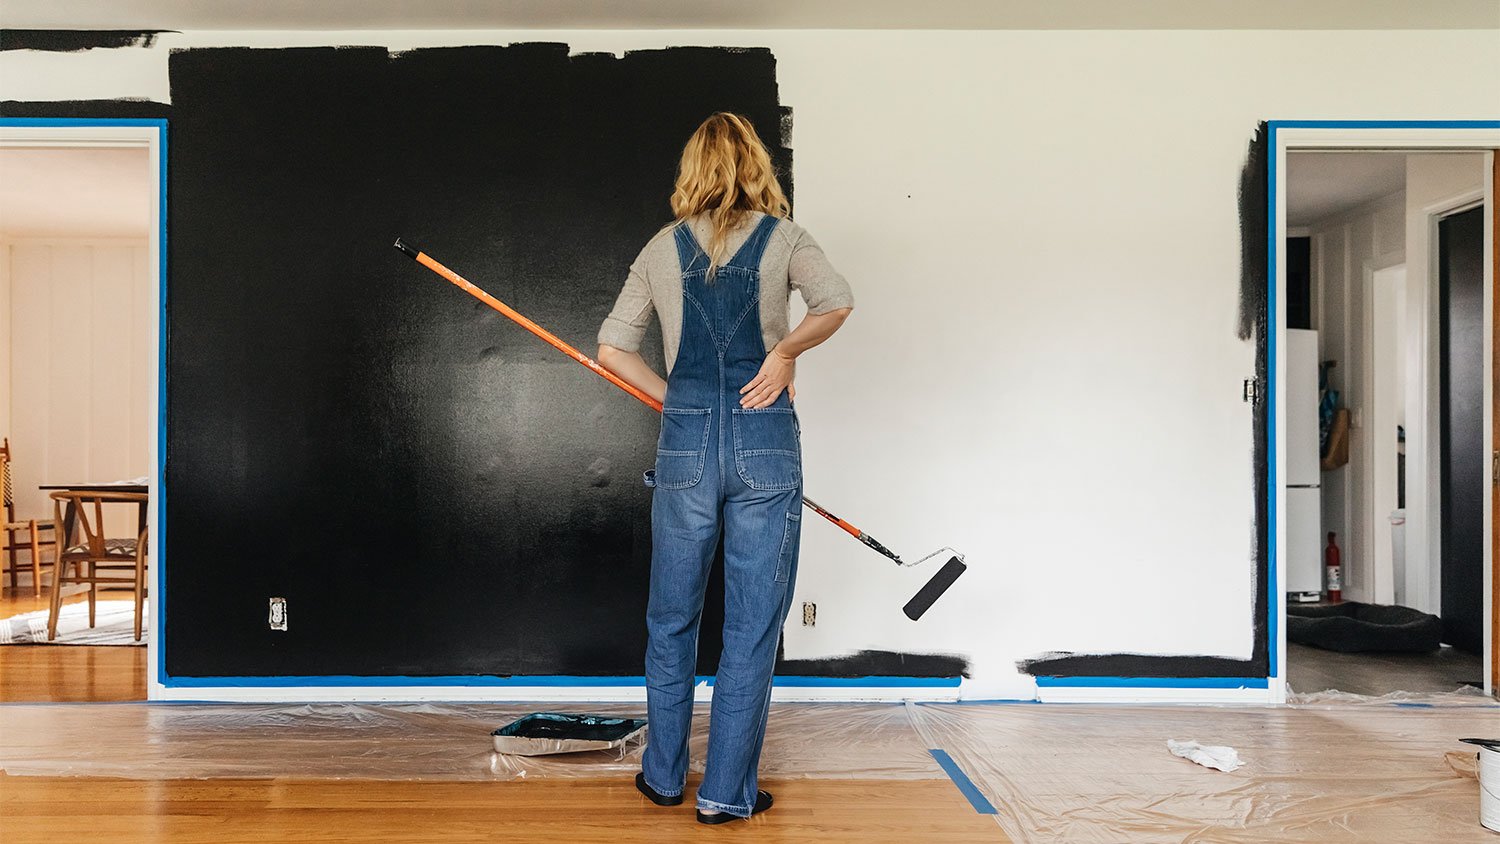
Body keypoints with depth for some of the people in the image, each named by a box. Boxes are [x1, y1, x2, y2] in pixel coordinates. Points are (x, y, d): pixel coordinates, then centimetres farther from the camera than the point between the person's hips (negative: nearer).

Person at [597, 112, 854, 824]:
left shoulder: (661, 248, 9)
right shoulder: (782, 237, 3)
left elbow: (612, 349, 8)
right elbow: (836, 303, -15)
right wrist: (785, 351, -5)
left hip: (684, 445, 2)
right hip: (766, 444, -2)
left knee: (671, 619, 17)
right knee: (752, 625, 7)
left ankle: (664, 776, 30)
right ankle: (727, 792, 15)